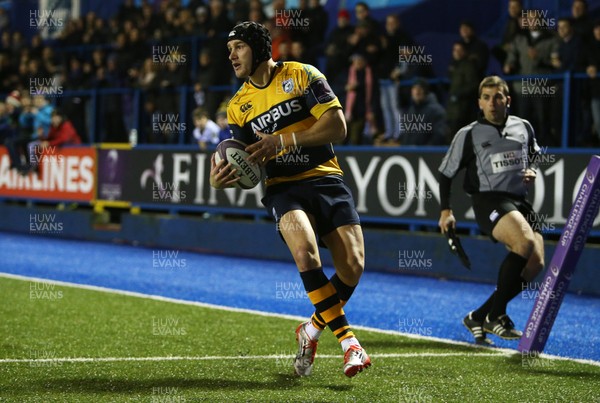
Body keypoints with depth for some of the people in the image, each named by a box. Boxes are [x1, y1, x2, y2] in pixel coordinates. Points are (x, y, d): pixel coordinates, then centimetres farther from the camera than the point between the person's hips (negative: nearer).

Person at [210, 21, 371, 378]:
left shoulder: (302, 75, 0)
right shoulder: (238, 106, 11)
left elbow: (337, 127, -9)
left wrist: (283, 140, -16)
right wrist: (222, 179, -11)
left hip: (326, 179, -1)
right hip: (283, 187, 1)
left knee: (353, 265, -13)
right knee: (305, 250, -30)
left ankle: (312, 331, 13)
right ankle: (348, 341, -24)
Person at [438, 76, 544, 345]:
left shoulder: (524, 127, 11)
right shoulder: (468, 134, 1)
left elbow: (533, 154, 29)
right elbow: (446, 173, 8)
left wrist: (532, 171, 7)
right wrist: (446, 210, 1)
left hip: (519, 200, 6)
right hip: (488, 200, -6)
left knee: (535, 264, -9)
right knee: (525, 242, -30)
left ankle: (479, 317, 4)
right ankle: (496, 314, -18)